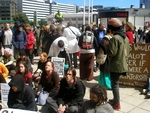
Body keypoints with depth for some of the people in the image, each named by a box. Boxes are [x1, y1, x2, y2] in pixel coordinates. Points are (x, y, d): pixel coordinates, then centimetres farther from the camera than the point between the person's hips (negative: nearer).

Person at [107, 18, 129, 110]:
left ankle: (117, 104, 8)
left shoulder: (115, 38, -19)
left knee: (115, 84, 1)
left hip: (116, 65, -9)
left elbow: (111, 53, -20)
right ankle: (116, 99, 33)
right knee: (116, 83, 21)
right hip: (123, 64, 9)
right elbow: (127, 51, 16)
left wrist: (106, 46, -4)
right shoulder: (125, 37, 10)